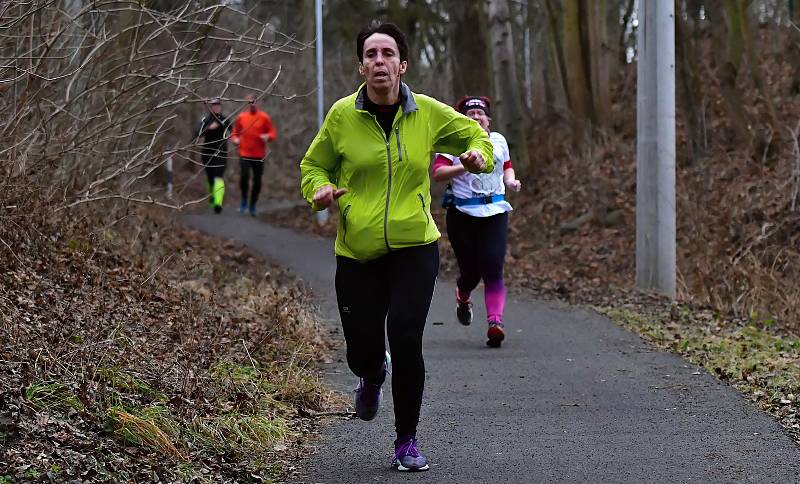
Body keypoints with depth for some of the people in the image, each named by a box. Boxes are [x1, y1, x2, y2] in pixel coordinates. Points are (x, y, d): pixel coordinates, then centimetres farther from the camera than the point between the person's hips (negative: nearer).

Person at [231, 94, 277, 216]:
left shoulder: (264, 117, 2)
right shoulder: (241, 117, 6)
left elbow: (273, 134, 4)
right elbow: (235, 132, 18)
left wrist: (268, 137, -17)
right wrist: (235, 139, -3)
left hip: (259, 155, 0)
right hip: (244, 154, 0)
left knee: (257, 181, 4)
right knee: (244, 176, -18)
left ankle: (252, 205, 20)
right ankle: (244, 199, 6)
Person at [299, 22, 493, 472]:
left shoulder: (428, 112, -1)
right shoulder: (343, 114, -3)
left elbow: (473, 131, 16)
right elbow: (314, 164, 12)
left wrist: (479, 154, -7)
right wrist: (319, 189, -10)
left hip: (414, 248, -1)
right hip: (358, 252, 1)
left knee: (406, 340, -15)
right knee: (363, 351, 1)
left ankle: (407, 440, 6)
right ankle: (373, 376, 44)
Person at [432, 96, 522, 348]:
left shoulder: (498, 141, 13)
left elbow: (507, 166, 30)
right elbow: (438, 172, -12)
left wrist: (510, 180, 9)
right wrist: (464, 167, -26)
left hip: (495, 213, 2)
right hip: (462, 213, -2)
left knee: (493, 268, -13)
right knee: (470, 271, 5)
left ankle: (495, 322, -19)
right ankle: (462, 297, 41)